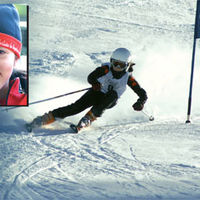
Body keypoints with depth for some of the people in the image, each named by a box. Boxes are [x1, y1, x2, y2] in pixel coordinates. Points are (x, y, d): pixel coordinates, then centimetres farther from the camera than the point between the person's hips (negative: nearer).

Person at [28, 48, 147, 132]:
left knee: (113, 94, -35)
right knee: (76, 107, -24)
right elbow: (91, 77, -20)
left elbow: (143, 94, -9)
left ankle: (88, 119, -36)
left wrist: (140, 103, -29)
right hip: (96, 93, 0)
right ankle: (46, 118, -21)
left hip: (110, 101, 1)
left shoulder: (128, 77, -13)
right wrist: (95, 83, -43)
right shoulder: (106, 68, -14)